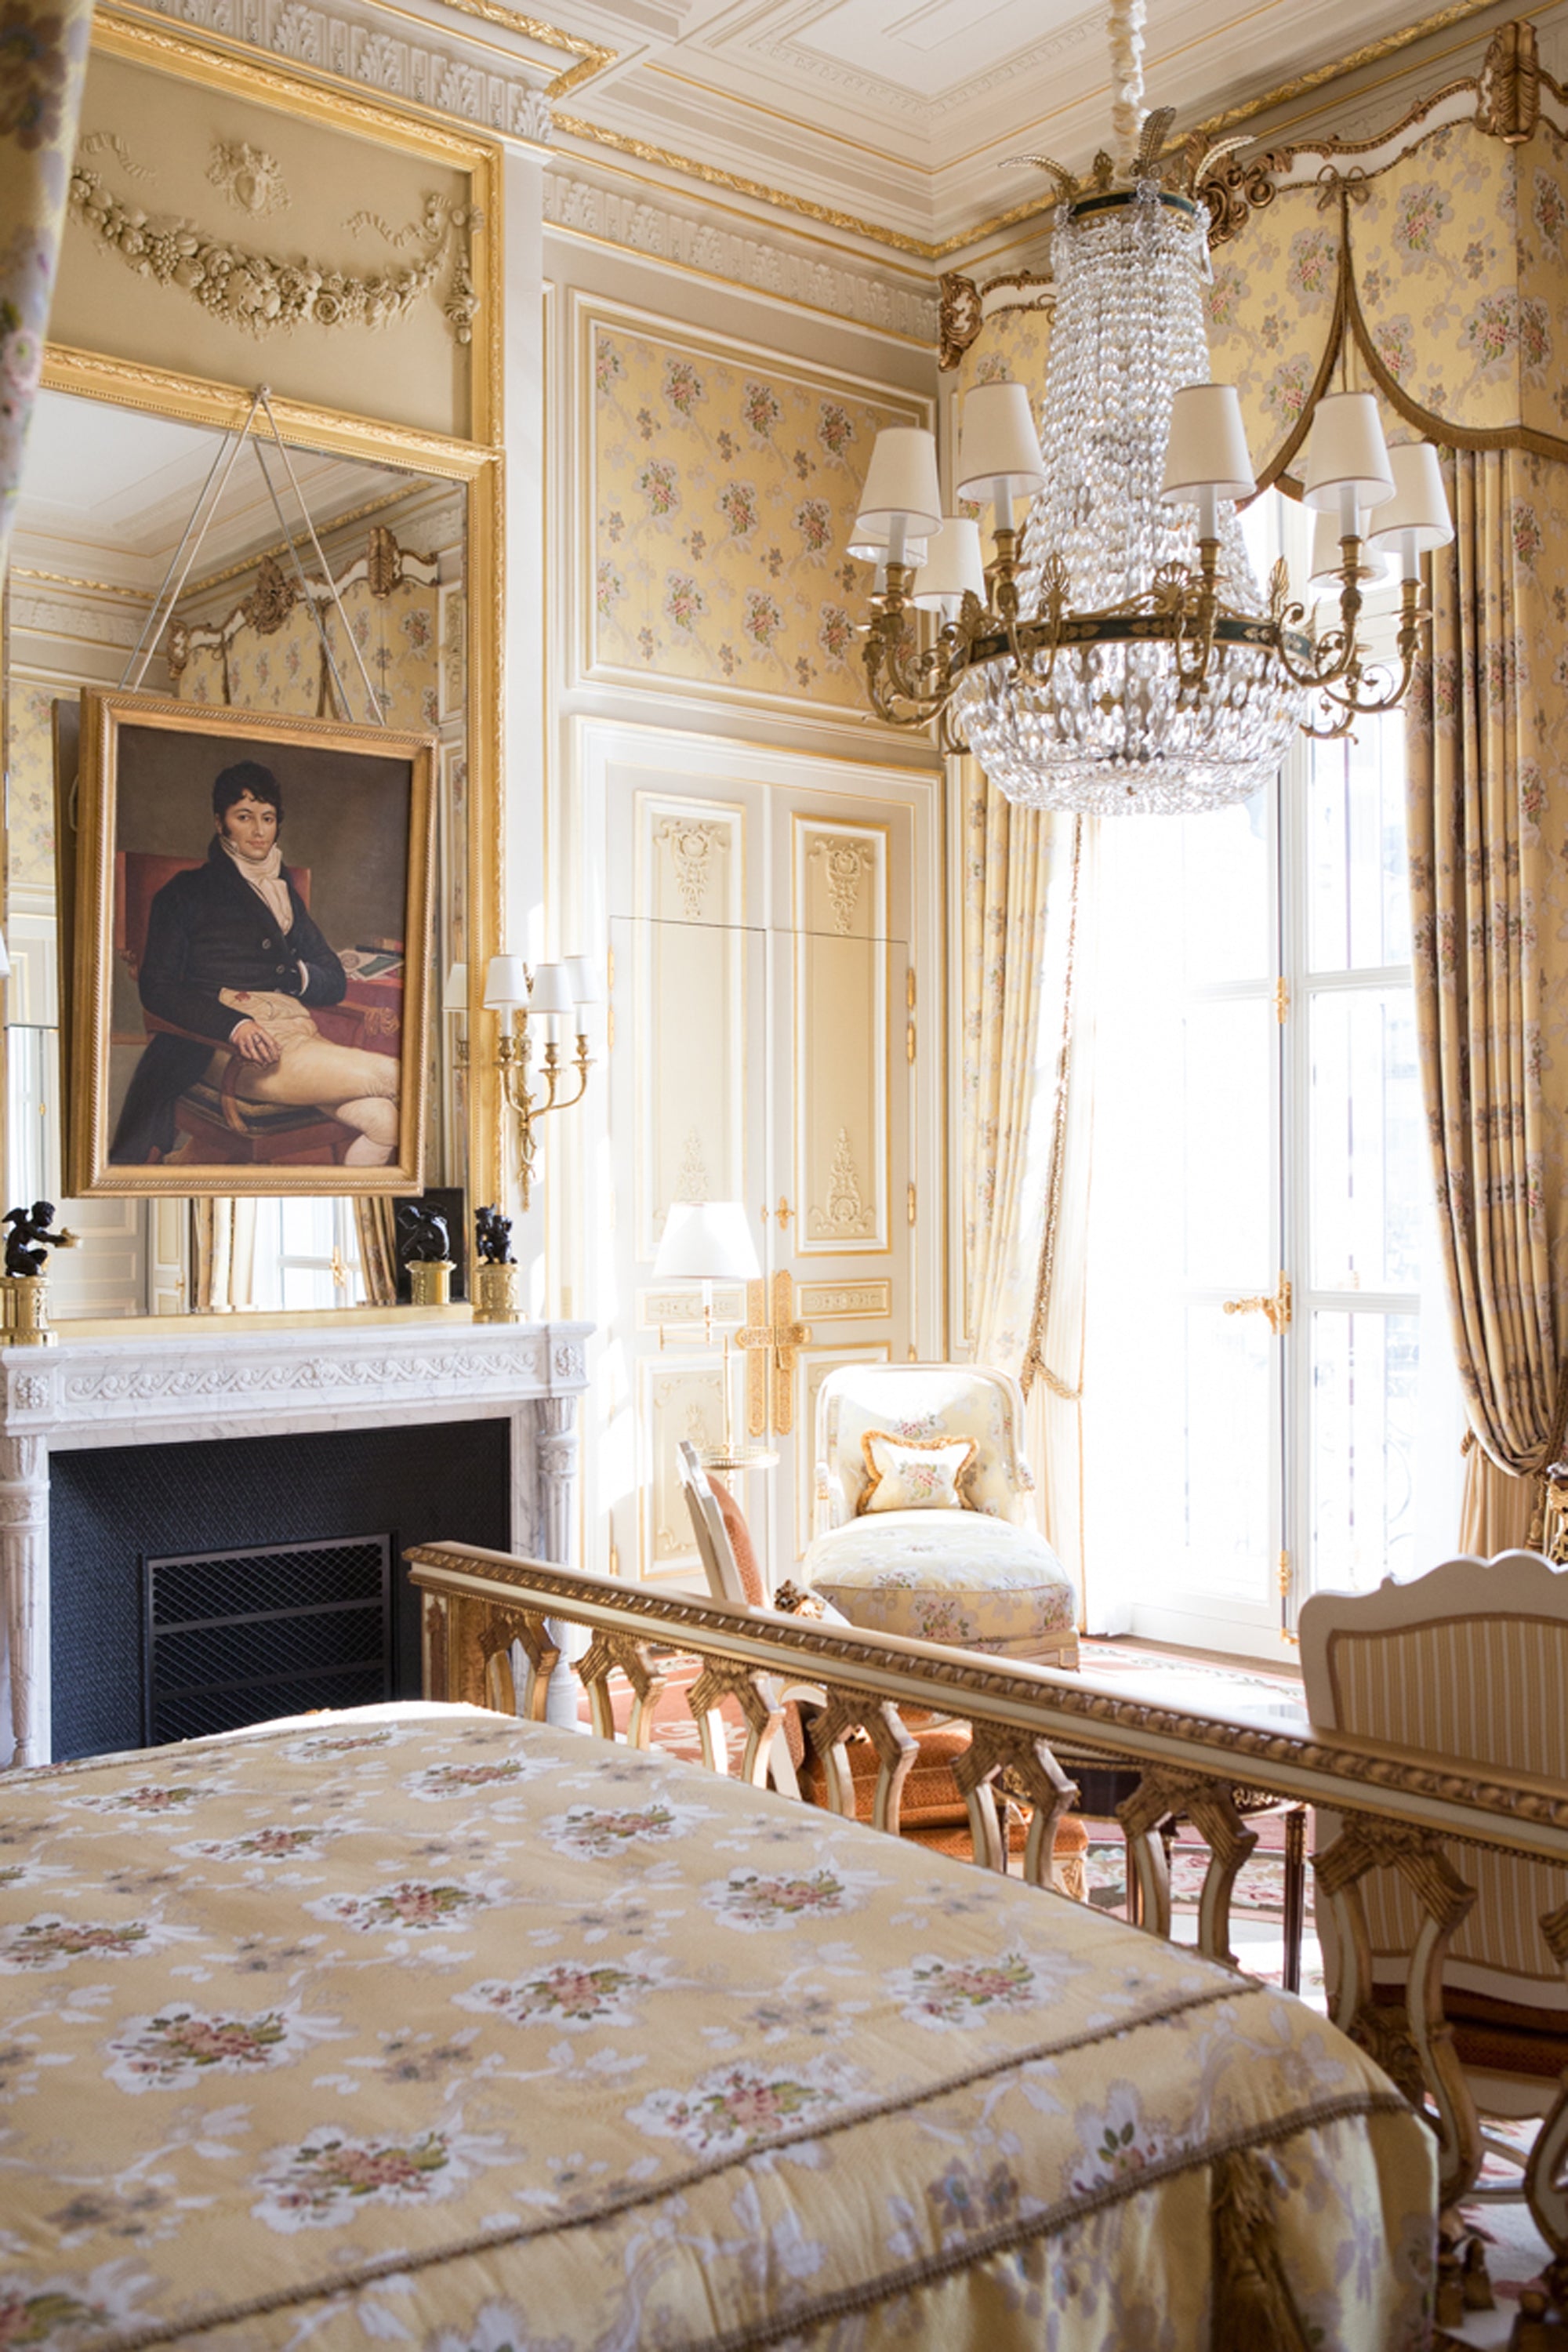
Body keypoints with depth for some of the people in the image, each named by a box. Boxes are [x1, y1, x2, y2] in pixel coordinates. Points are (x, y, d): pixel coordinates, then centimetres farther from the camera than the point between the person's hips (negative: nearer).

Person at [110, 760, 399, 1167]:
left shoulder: (284, 893, 27)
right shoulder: (185, 892, 11)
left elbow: (335, 980, 22)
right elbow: (157, 987, -1)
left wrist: (298, 975, -3)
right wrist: (234, 1025, -18)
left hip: (300, 1035, 5)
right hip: (228, 1046, -5)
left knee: (383, 1118, -26)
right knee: (389, 1073, -29)